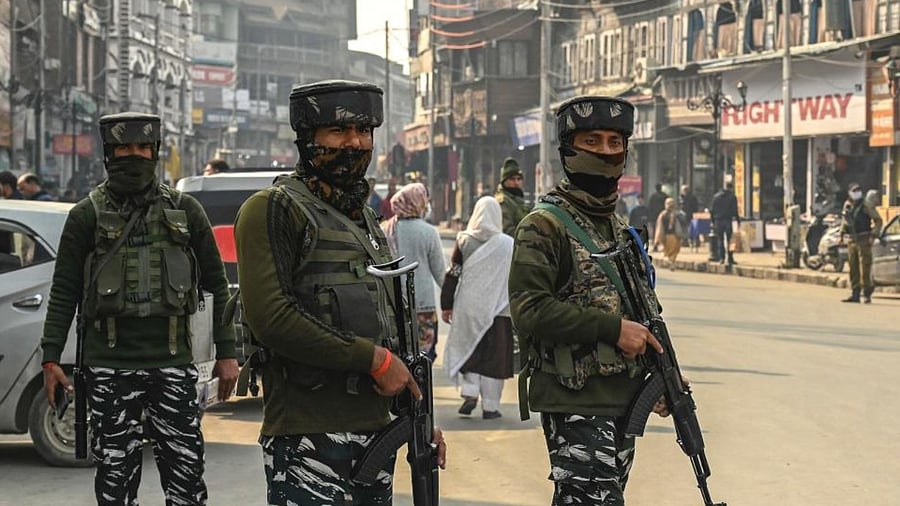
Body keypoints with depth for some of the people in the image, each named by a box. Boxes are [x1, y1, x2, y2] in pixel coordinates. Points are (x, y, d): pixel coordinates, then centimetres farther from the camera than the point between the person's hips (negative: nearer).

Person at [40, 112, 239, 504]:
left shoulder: (184, 210, 8)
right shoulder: (87, 215, 5)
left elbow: (216, 284, 11)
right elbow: (63, 293, 4)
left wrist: (226, 353, 6)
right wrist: (51, 357, -3)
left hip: (172, 364, 1)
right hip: (109, 366, 0)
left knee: (185, 468, -2)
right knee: (115, 474, 4)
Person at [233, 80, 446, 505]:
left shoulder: (367, 223, 21)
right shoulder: (273, 210, -5)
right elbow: (271, 318, -18)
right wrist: (374, 359, -14)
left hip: (375, 432, 8)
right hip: (306, 436, -8)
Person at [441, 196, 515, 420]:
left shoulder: (464, 241, -2)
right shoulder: (509, 244, -4)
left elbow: (452, 275, 0)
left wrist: (446, 306, 8)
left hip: (468, 307, 1)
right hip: (498, 309, -1)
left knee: (467, 351, 15)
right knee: (494, 357, 4)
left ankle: (469, 393, 0)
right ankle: (490, 405, 4)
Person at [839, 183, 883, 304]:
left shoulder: (865, 206, -8)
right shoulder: (847, 205, 10)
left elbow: (878, 220, -7)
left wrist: (874, 235, -15)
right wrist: (842, 234, 18)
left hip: (863, 240, -6)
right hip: (851, 240, 6)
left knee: (864, 267, -9)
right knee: (853, 268, 9)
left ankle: (867, 294, -5)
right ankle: (855, 294, 14)